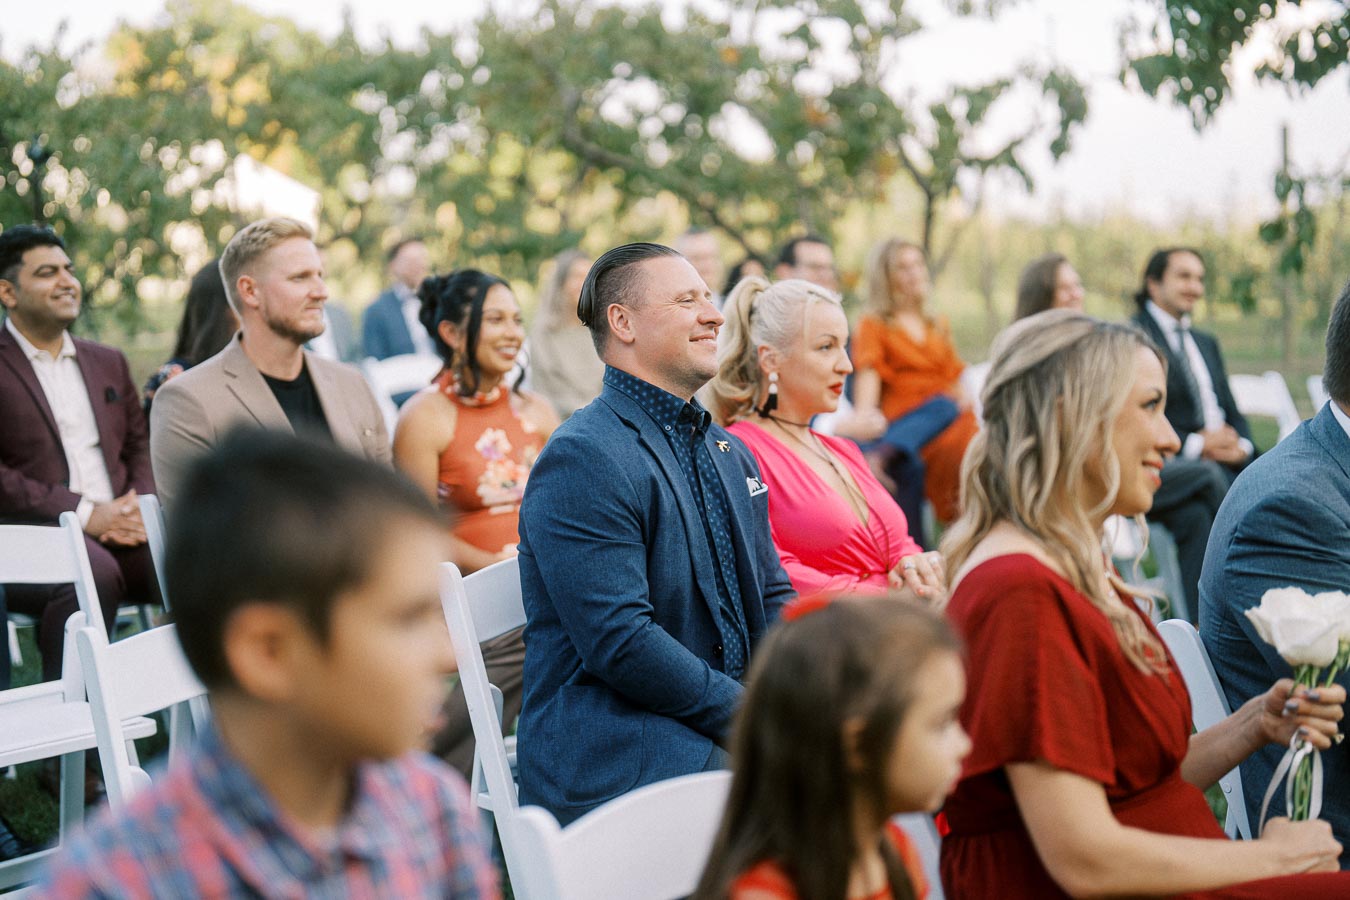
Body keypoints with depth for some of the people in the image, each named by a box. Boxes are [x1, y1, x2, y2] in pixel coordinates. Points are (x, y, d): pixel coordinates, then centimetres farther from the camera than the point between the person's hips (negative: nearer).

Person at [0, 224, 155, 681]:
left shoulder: (107, 362, 25)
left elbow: (141, 445, 23)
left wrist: (141, 504, 0)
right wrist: (84, 513, -13)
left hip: (118, 531, 5)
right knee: (95, 574, -39)